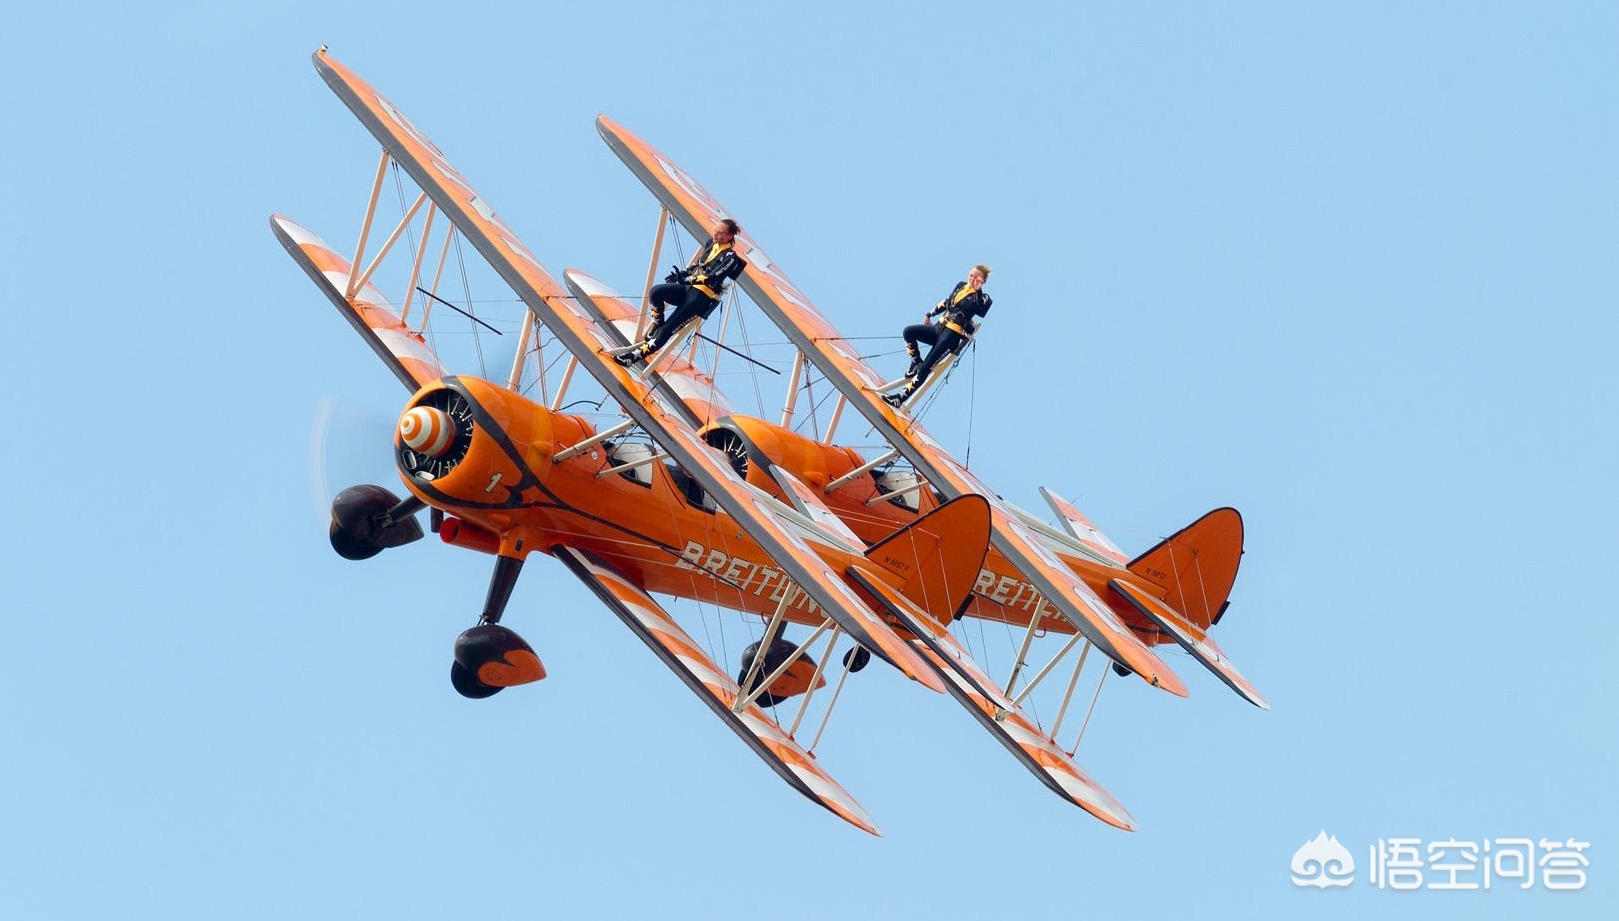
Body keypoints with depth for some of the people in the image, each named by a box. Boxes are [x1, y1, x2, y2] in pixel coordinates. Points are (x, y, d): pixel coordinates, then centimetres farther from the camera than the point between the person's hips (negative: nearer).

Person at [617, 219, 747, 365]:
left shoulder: (730, 257, -12)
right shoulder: (711, 244, 11)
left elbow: (712, 278, -23)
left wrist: (689, 279, -32)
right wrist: (683, 272, 8)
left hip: (703, 298, -7)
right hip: (689, 288, 7)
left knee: (669, 327, -16)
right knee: (656, 292, -20)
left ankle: (639, 354, -16)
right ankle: (658, 324, 0)